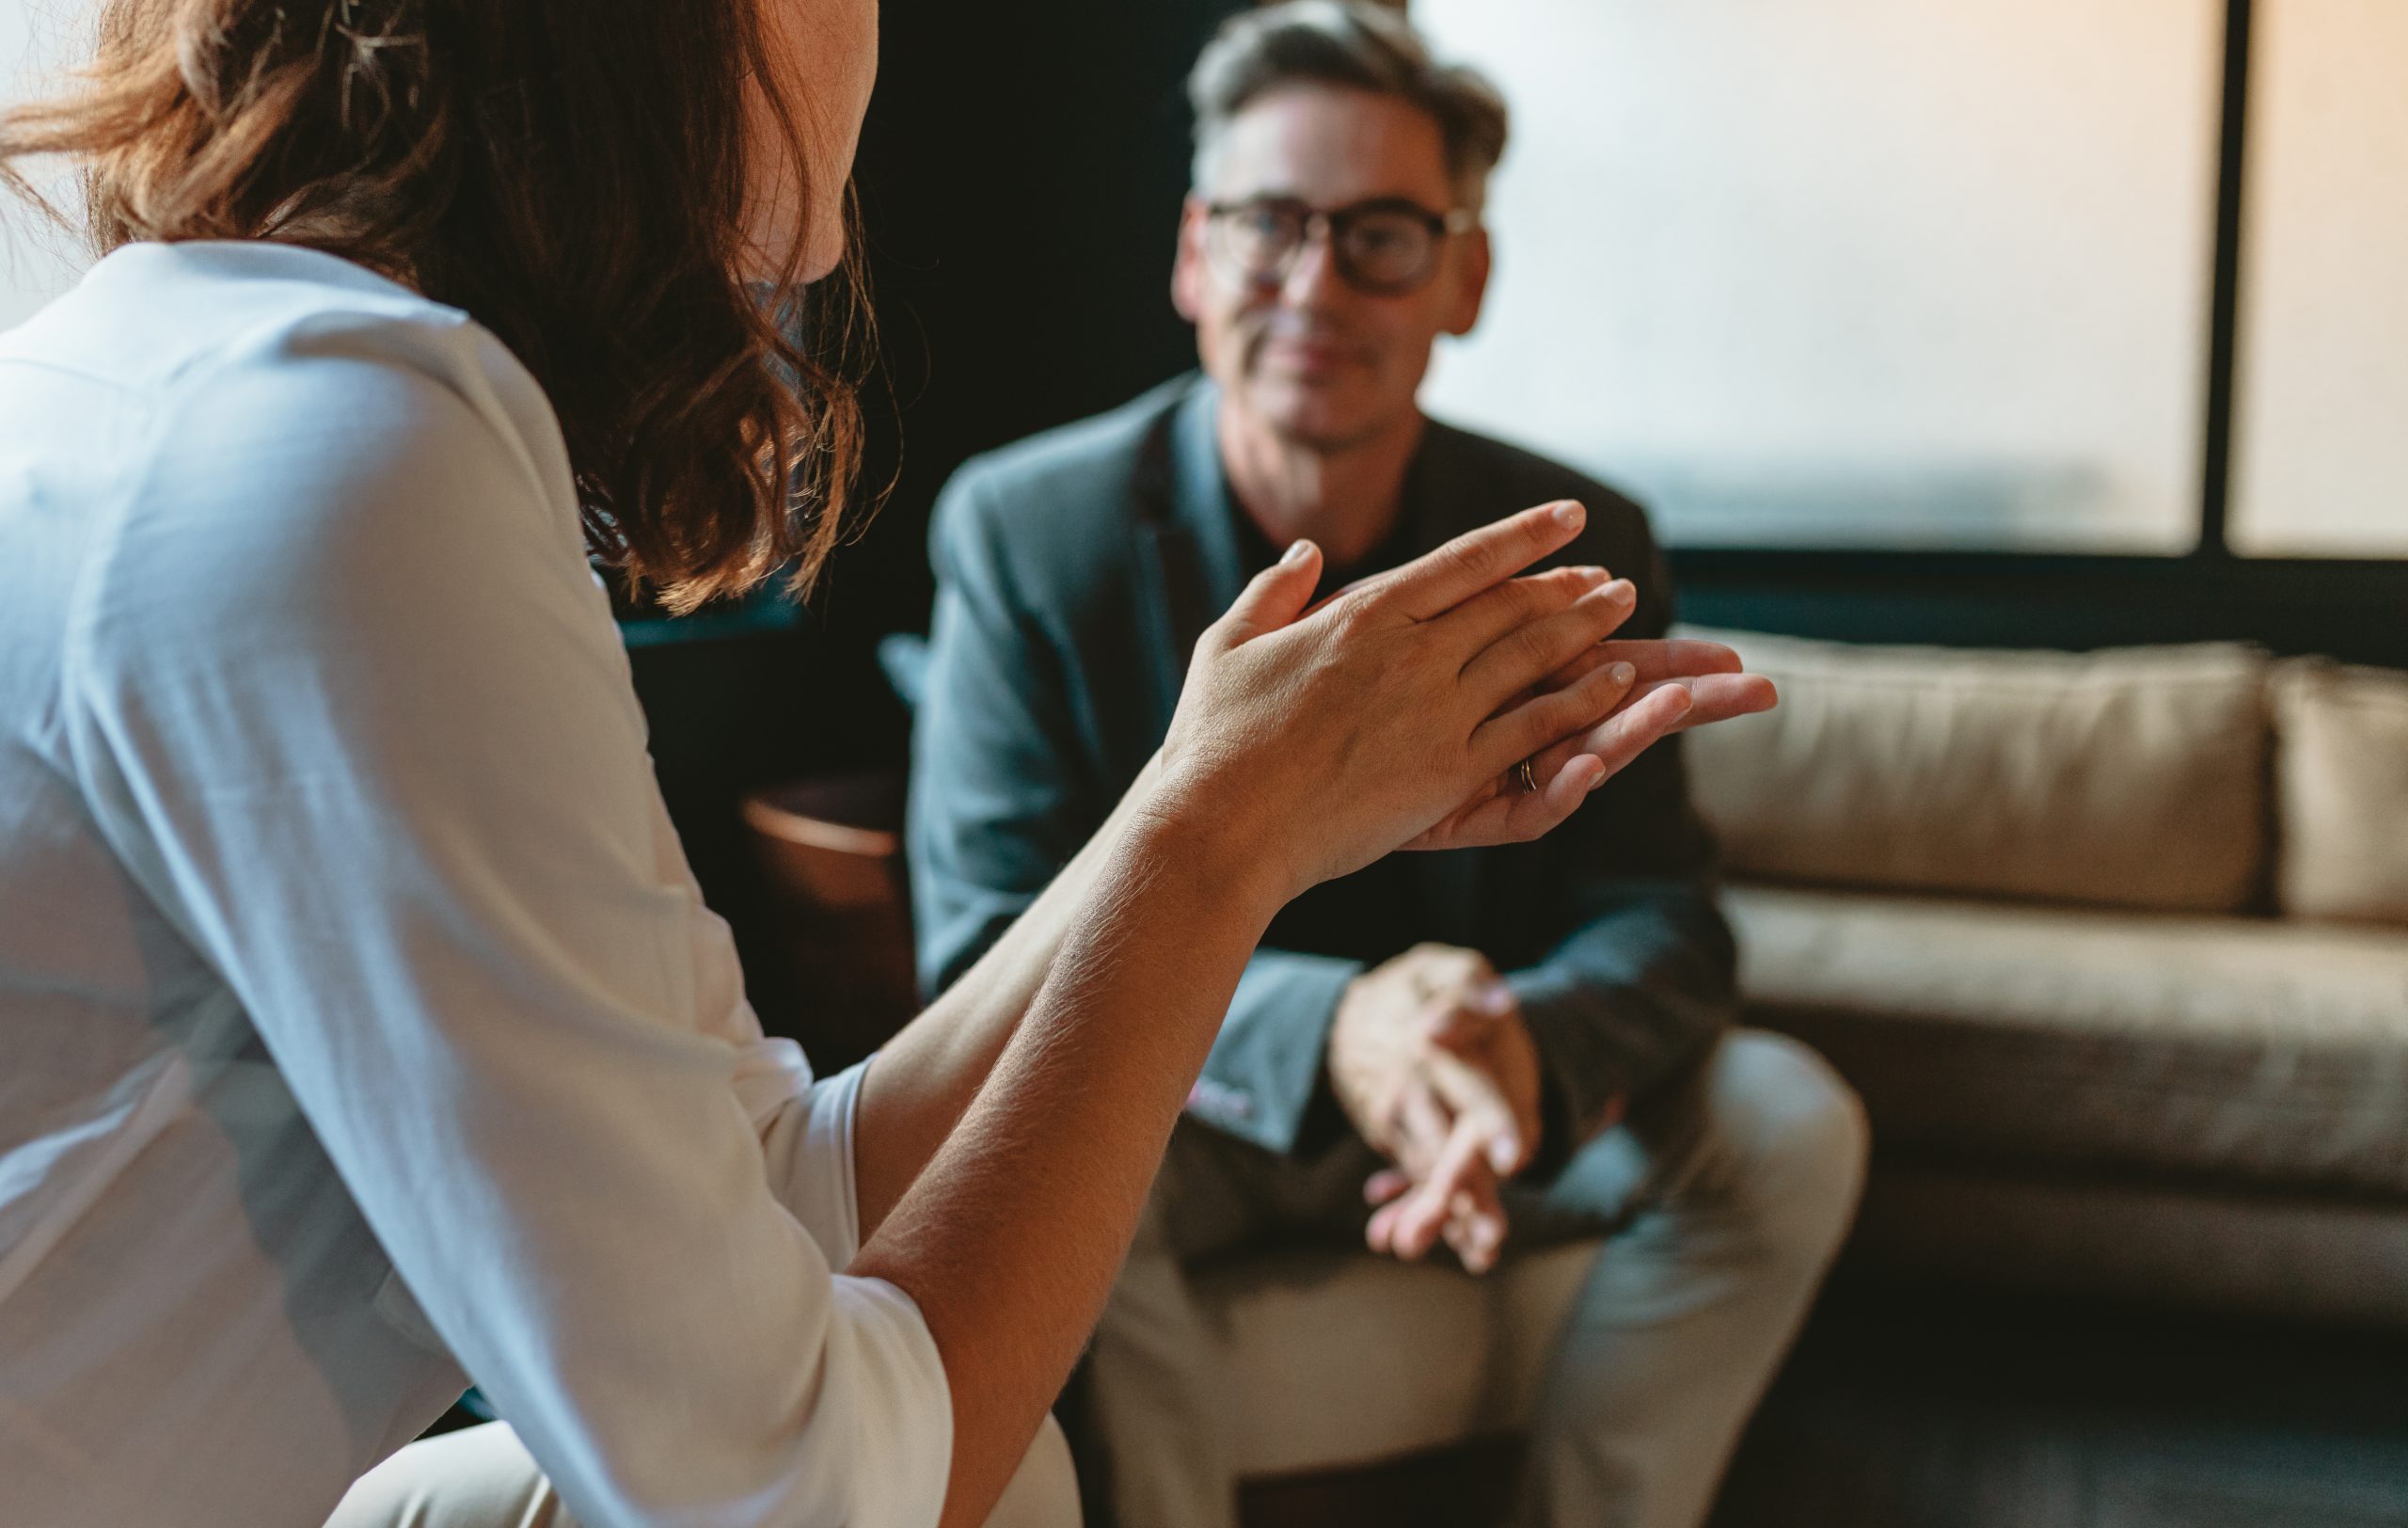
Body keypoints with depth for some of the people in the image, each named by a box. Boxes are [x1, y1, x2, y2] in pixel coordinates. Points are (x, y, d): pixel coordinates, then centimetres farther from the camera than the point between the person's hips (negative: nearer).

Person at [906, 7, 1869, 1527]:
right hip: (1176, 1103, -2)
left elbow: (1654, 907, -7)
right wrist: (1322, 1030, -37)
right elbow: (988, 942, -18)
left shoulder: (1580, 548, -5)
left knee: (1788, 1121, -17)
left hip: (1503, 1098, 3)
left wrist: (1533, 1045, -34)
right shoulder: (1024, 529, -13)